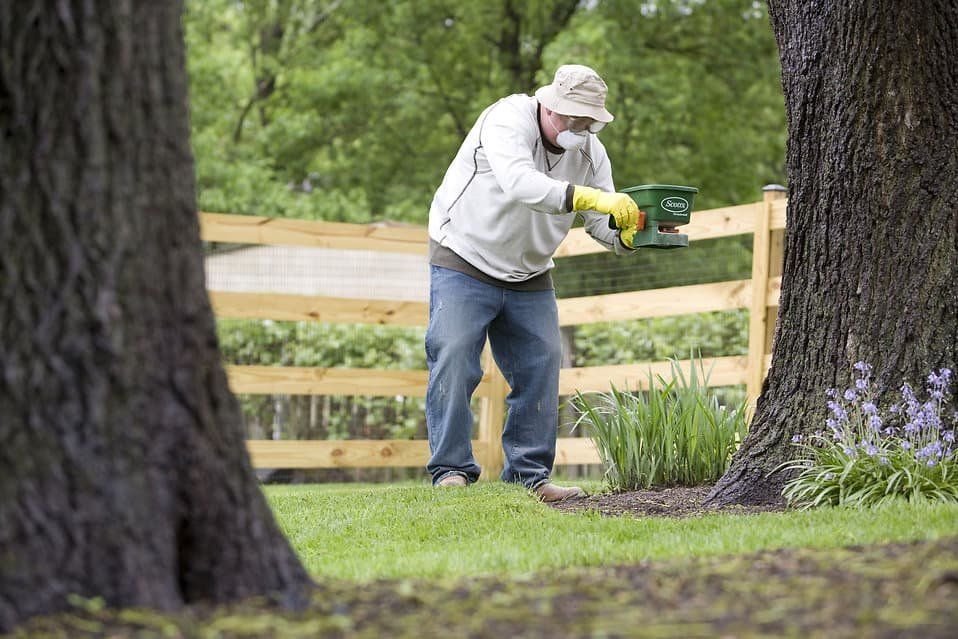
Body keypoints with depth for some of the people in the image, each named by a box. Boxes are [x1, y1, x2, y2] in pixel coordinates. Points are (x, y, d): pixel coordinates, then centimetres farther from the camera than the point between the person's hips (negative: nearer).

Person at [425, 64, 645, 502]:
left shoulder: (591, 153, -3)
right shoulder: (507, 120, -23)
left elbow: (603, 226, -7)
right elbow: (519, 183, -42)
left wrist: (629, 231, -31)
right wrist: (589, 197, -52)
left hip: (529, 277, 6)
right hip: (464, 263, -6)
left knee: (541, 367, 0)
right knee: (453, 359, -14)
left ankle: (530, 474, 7)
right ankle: (451, 470, -7)